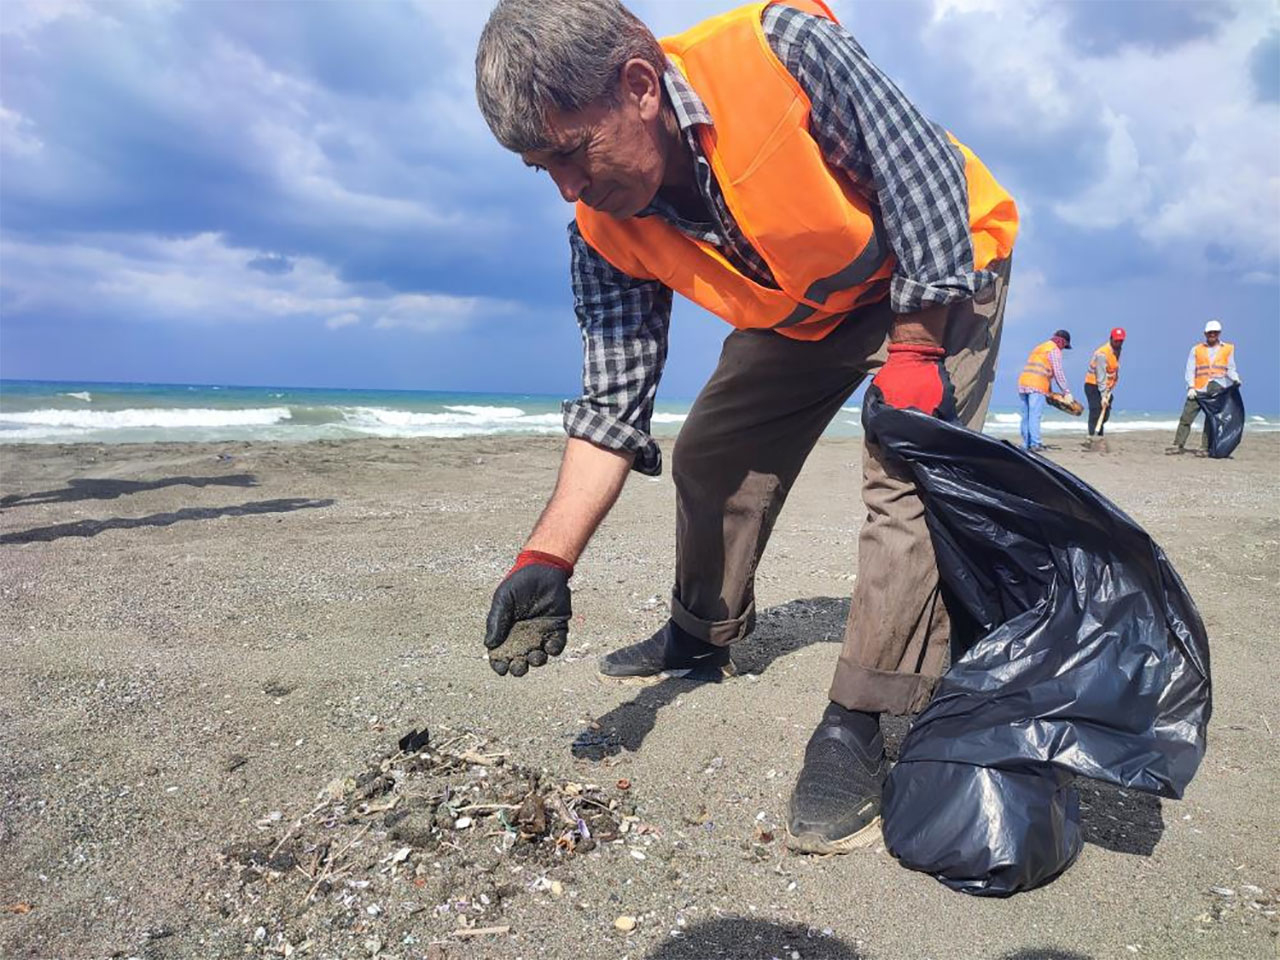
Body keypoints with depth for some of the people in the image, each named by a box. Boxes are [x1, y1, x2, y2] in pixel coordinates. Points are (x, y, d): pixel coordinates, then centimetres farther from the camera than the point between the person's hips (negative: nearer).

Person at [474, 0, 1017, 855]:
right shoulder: (608, 238, -17)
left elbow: (926, 174, -25)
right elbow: (613, 406, -17)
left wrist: (914, 353, -26)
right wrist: (548, 558, -27)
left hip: (937, 272, -5)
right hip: (801, 313, 5)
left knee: (908, 472, -23)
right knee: (709, 453, 4)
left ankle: (861, 726, -16)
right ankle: (704, 637, 26)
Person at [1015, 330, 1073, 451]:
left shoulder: (1040, 347, 29)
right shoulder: (1054, 350, 2)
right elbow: (1058, 373, -4)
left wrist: (1048, 391, 27)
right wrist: (1066, 392, -2)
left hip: (1023, 382, 8)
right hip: (1037, 386, -8)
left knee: (1025, 416, 6)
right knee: (1035, 415, -11)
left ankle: (1026, 444, 7)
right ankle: (1035, 443, -13)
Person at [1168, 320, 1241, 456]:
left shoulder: (1228, 349, 13)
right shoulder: (1196, 350, 12)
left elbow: (1230, 369, 11)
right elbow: (1190, 370, 8)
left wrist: (1235, 379, -10)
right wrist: (1191, 387, -5)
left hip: (1218, 389, 0)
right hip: (1198, 389, 0)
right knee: (1186, 417, -4)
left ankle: (1205, 448, 0)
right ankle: (1178, 445, 0)